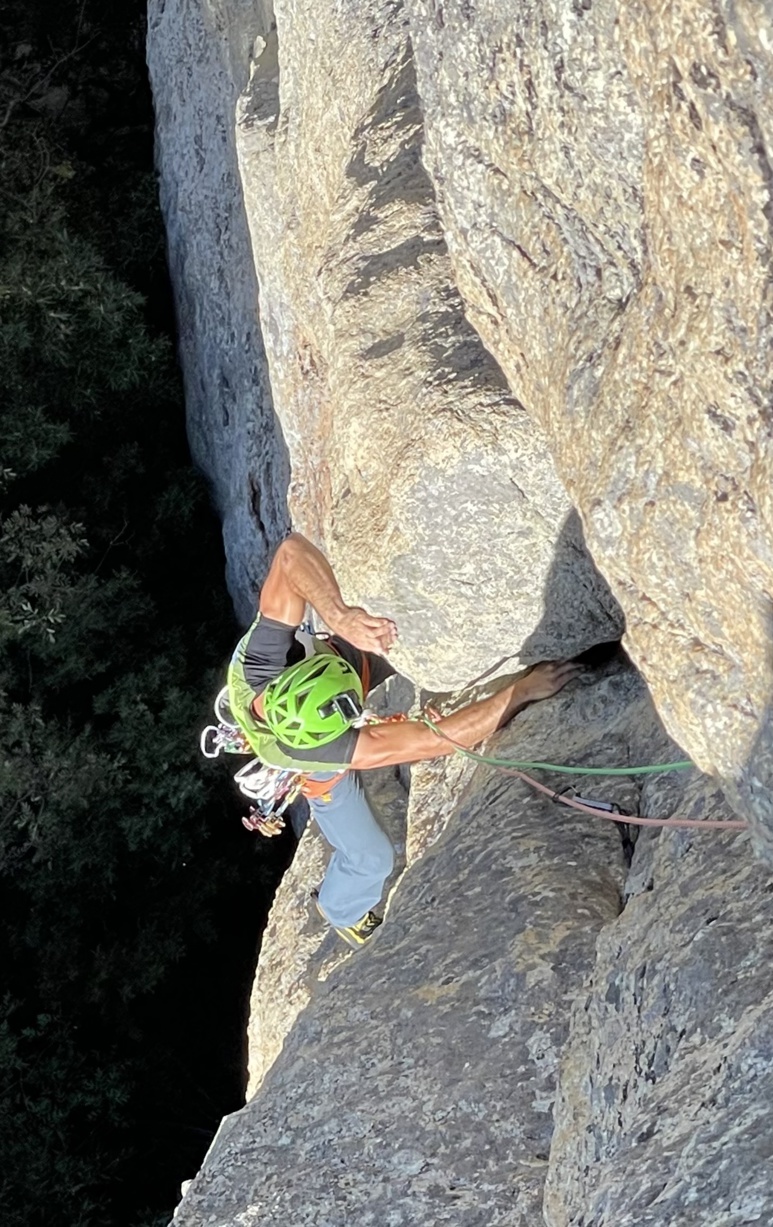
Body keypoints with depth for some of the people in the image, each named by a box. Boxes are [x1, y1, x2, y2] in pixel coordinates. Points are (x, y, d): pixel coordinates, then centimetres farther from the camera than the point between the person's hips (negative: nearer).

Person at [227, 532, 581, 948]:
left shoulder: (259, 656, -46)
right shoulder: (319, 750, -51)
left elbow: (293, 551, -50)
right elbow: (435, 740, -52)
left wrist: (339, 614, -63)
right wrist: (523, 690, -53)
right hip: (323, 771, -2)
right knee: (370, 858, 16)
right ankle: (341, 911, 50)